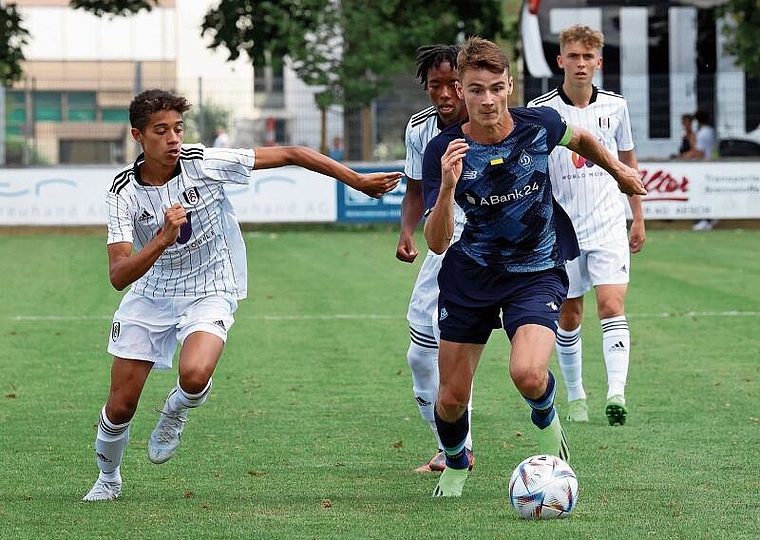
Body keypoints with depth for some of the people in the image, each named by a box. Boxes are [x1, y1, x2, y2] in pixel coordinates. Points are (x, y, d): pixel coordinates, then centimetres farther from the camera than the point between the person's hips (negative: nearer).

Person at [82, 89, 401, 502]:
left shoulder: (204, 163, -18)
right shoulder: (124, 193, -15)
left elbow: (290, 155, -11)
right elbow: (119, 276, -24)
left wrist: (358, 181, -8)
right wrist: (162, 240, -40)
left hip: (209, 293, -1)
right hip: (150, 294, 2)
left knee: (194, 376, -31)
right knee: (120, 405, 1)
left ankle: (176, 410, 6)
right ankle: (108, 478, 31)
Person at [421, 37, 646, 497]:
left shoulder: (539, 125, -14)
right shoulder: (444, 151, -17)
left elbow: (581, 139, 12)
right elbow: (437, 243, -23)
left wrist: (619, 171, 24)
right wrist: (448, 186, -39)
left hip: (537, 274, -1)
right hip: (470, 276, 1)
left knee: (528, 375, -27)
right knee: (451, 399, 5)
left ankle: (546, 419, 10)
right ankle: (455, 467, 39)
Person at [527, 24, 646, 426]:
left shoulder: (614, 106, 2)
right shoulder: (540, 110, -5)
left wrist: (638, 219, 16)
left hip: (609, 226, 1)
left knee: (611, 306, -14)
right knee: (568, 318, 7)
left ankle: (617, 393, -21)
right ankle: (575, 396, 21)